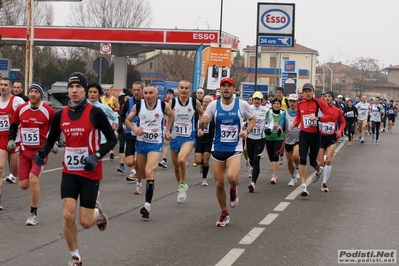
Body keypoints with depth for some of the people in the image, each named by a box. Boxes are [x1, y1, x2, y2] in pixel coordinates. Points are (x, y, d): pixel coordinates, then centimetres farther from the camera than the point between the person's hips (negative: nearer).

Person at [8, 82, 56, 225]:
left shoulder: (48, 111, -9)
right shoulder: (21, 109, -2)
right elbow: (13, 126, 12)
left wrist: (54, 143, -2)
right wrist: (11, 140, -1)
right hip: (24, 151, 3)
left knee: (33, 179, -19)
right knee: (23, 184, 1)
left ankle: (33, 214, -4)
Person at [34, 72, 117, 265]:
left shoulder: (95, 113, -12)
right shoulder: (60, 115, 0)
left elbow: (112, 139, -6)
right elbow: (51, 139, 12)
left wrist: (97, 156, -20)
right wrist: (42, 153, -8)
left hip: (90, 173, -3)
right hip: (69, 172, 3)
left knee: (85, 222, -1)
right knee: (68, 216, -9)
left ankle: (97, 211, 37)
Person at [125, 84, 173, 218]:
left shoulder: (164, 106, -8)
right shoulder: (138, 106, -7)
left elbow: (171, 115, 15)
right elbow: (127, 120, 5)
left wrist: (167, 129, 7)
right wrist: (135, 129, -13)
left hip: (156, 143, -3)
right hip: (141, 142, 3)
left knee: (149, 172, -20)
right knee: (142, 172, 16)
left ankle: (147, 204, -24)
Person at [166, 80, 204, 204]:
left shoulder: (195, 102, -4)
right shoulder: (172, 102, -3)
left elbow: (202, 114, 14)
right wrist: (167, 131, -12)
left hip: (189, 137, -3)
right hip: (175, 137, 3)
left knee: (181, 159, -28)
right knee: (176, 166, 12)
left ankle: (182, 185, -7)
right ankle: (181, 188, 36)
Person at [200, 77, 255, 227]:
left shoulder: (242, 104, -4)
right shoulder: (214, 105, -1)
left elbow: (252, 119, 12)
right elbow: (203, 126, 4)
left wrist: (247, 130, -8)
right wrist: (202, 122, -20)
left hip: (235, 148, -2)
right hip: (217, 148, 2)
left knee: (232, 177, -28)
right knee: (219, 184, 4)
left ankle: (233, 190, 10)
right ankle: (224, 214, 25)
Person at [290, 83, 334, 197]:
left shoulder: (319, 102, -10)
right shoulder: (300, 104, 3)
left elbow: (330, 115, -14)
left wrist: (317, 118, -27)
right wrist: (295, 123, 3)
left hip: (315, 135, -2)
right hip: (304, 134, 2)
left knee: (312, 161, 9)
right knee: (302, 159, -13)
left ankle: (319, 171, 48)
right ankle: (304, 186, -11)